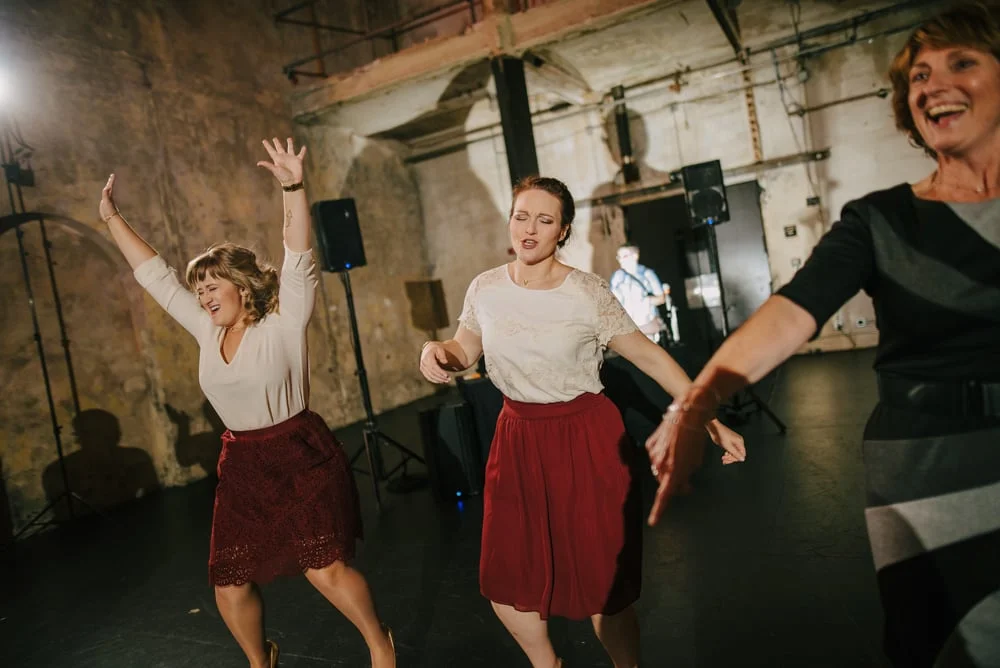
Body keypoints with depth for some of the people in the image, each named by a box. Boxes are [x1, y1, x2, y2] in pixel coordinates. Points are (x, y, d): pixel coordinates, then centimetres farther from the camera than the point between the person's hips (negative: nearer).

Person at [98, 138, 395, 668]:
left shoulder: (283, 324, -10)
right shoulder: (208, 332, 6)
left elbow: (298, 262, -23)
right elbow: (156, 276, 12)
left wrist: (294, 189, -34)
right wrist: (112, 219, 14)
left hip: (299, 458, -6)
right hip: (242, 466, 6)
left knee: (325, 569, -10)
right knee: (229, 582, 10)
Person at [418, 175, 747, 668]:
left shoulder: (587, 294, -13)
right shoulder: (485, 288, -3)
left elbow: (649, 356, -9)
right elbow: (463, 351, 11)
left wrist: (709, 421, -12)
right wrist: (436, 350, -13)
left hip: (586, 441, -4)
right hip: (518, 438, 4)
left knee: (601, 584, 4)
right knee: (505, 580, 13)